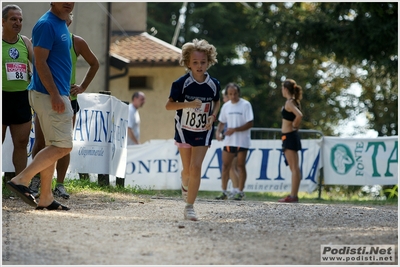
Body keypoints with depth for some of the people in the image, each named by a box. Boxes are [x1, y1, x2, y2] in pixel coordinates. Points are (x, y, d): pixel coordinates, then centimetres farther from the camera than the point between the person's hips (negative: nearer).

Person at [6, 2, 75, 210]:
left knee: (55, 147, 10)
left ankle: (45, 199, 12)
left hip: (58, 95, 10)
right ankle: (21, 180, -7)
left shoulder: (61, 25, 16)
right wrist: (55, 95, -23)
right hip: (50, 95, -10)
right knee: (62, 146, -10)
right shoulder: (46, 25, -14)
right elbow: (40, 62, -19)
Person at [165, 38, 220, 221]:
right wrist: (189, 104, -30)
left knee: (196, 168, -11)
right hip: (184, 130, -1)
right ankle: (185, 186, 47)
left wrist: (213, 116, -7)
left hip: (203, 132, 1)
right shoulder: (182, 83, -15)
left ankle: (189, 207, -4)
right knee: (187, 169, 9)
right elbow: (168, 105, -15)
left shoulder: (213, 84, -7)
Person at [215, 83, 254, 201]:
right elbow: (222, 122, 16)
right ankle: (224, 192, 8)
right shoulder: (226, 106, 9)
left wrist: (234, 129, -19)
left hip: (242, 141, -5)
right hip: (228, 141, 5)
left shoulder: (245, 105, -7)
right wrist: (218, 131, -5)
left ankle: (240, 192, 6)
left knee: (241, 166, 0)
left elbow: (250, 124, -12)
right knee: (225, 165, 3)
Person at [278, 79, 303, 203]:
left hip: (289, 136, -10)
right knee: (294, 168, 11)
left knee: (294, 168, -9)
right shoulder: (293, 102, 13)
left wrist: (294, 125, -14)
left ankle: (293, 196, -8)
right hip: (291, 136, 10)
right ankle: (293, 195, 14)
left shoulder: (289, 103, -15)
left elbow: (299, 115, -29)